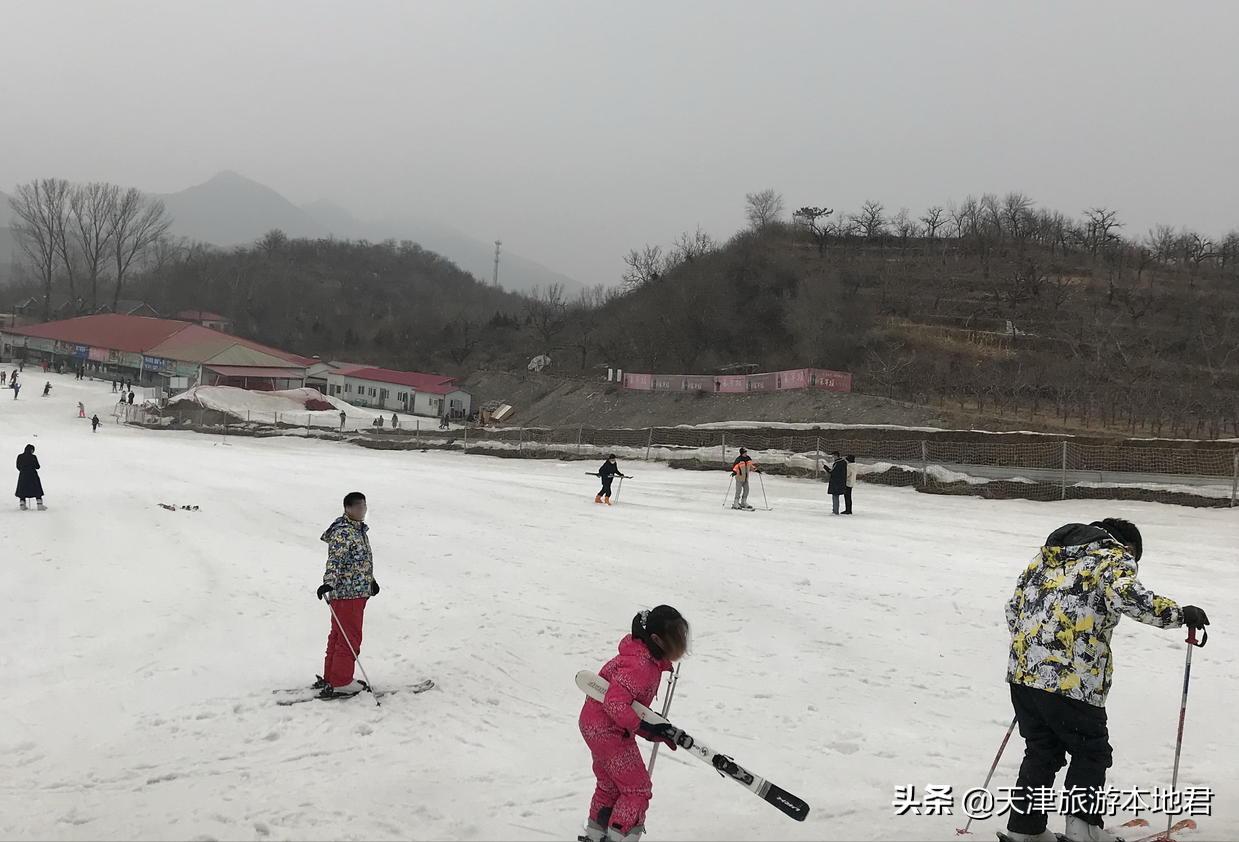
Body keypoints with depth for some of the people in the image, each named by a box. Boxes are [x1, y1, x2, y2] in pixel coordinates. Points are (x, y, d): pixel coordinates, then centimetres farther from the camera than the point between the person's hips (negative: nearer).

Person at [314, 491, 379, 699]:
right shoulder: (342, 533, -16)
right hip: (346, 593, -10)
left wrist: (371, 580, 36)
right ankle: (340, 683, 0)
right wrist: (328, 583, -40)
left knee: (339, 636, 17)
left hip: (358, 592, 10)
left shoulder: (360, 530, 14)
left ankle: (330, 678, 26)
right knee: (350, 639, -6)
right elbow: (335, 561, -27)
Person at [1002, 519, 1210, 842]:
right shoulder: (1115, 557, 1)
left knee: (1041, 752, 19)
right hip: (1071, 680, -6)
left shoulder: (1050, 552, 21)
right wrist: (1180, 613, -11)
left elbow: (1014, 606, 23)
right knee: (1091, 752, 13)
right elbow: (1127, 596, -21)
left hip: (1023, 671, 6)